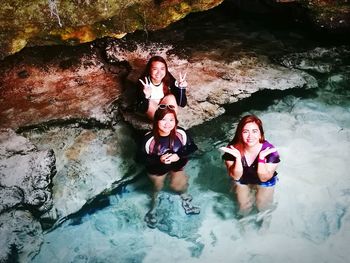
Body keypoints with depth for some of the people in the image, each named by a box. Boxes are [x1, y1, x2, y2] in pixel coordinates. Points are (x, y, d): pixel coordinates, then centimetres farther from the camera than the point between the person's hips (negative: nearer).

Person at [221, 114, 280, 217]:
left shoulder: (270, 151, -34)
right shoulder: (233, 149, -30)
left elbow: (264, 178, -26)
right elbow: (235, 177, -25)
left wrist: (261, 158, -43)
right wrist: (238, 158, -43)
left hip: (264, 182, -1)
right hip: (242, 180, 1)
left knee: (263, 207, 5)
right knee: (244, 208, 9)